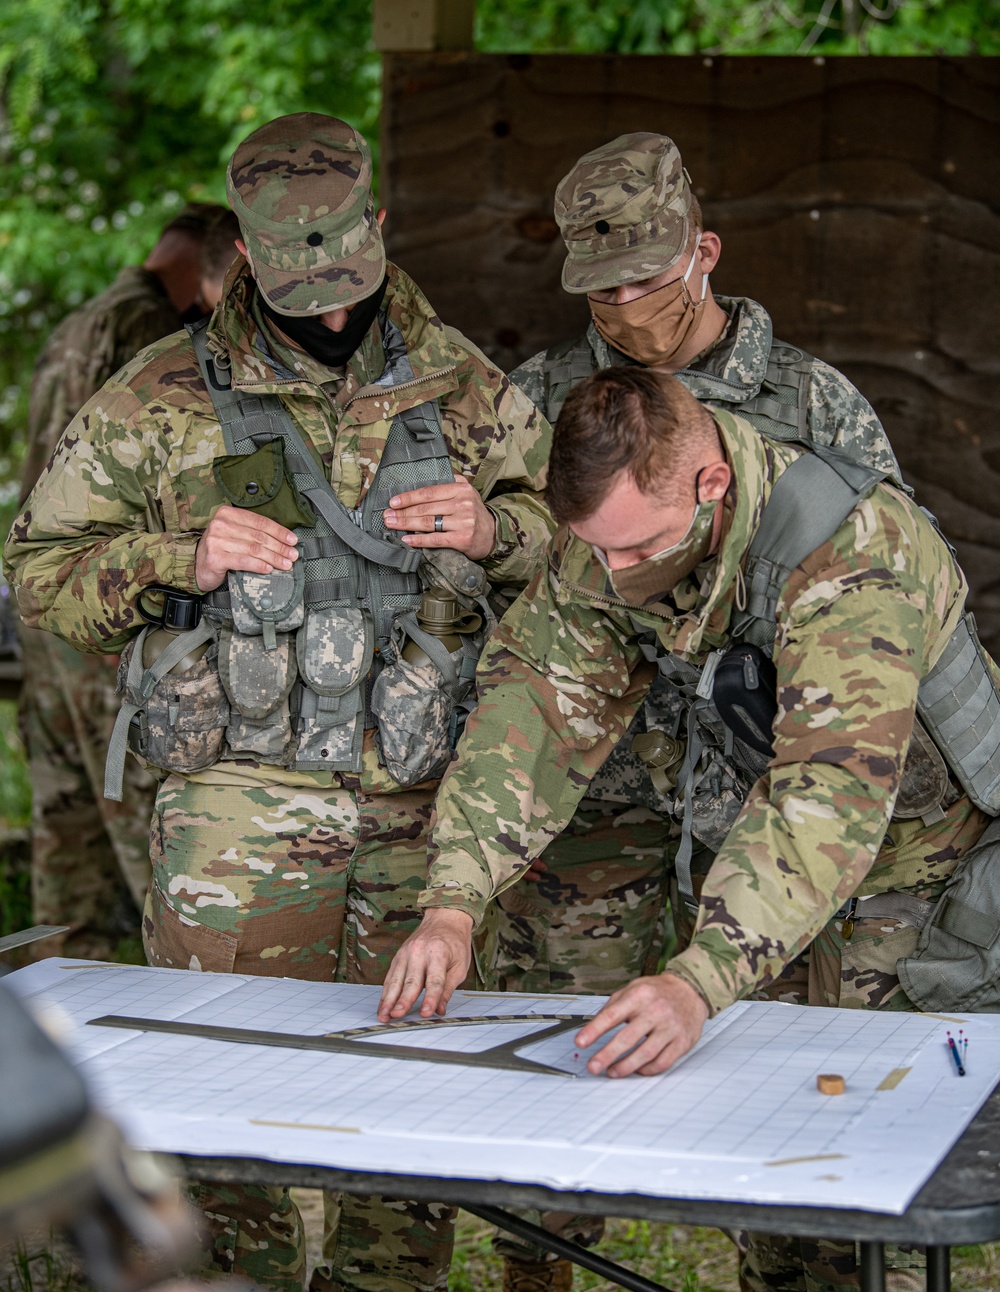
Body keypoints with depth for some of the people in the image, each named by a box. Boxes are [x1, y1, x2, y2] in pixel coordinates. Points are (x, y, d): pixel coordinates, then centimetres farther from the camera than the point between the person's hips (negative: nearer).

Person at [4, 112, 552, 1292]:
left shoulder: (463, 389, 10)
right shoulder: (162, 400, 3)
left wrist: (496, 528, -4)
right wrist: (182, 561, -11)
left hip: (421, 813, 2)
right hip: (238, 824, -2)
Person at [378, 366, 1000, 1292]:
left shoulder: (850, 557, -37)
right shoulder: (607, 537, -15)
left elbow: (829, 793, -47)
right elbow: (535, 701, -14)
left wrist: (699, 982, -60)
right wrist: (452, 905, -27)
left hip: (919, 859, -6)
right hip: (769, 871, 6)